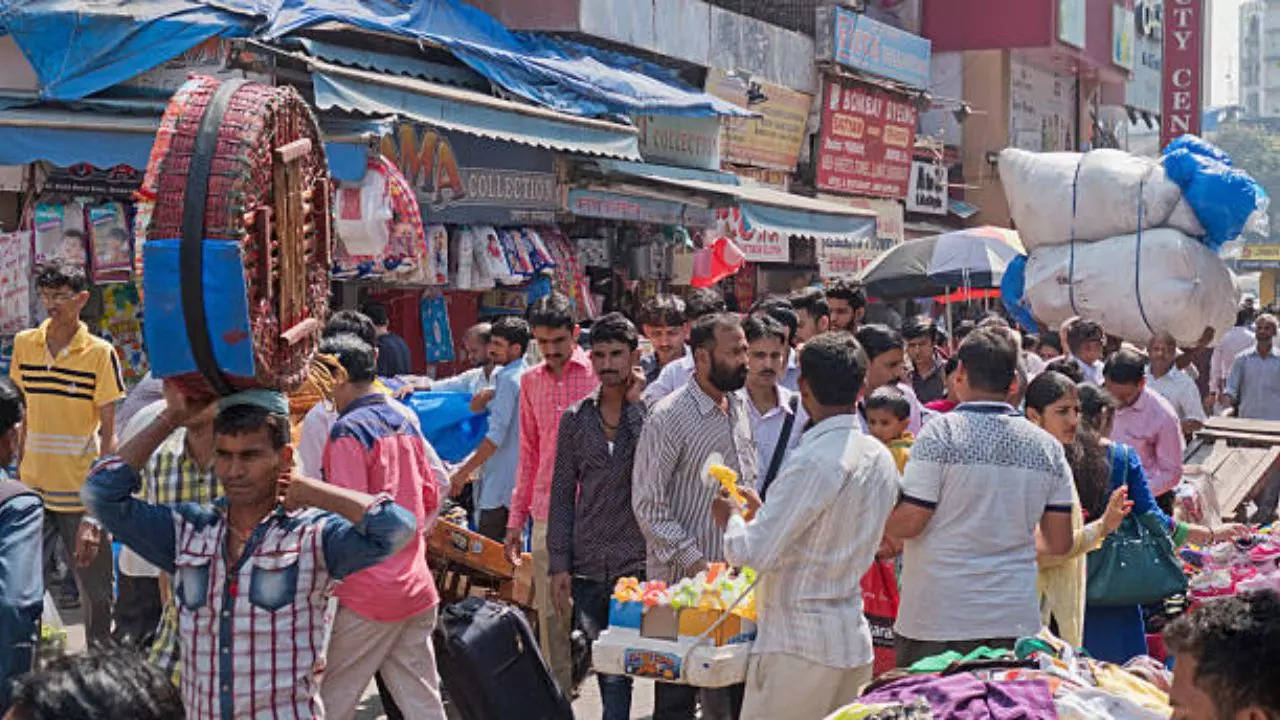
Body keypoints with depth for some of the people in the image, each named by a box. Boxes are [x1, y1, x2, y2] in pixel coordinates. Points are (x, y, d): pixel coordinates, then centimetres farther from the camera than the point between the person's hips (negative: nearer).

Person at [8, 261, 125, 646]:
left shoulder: (100, 353, -7)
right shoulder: (24, 344, 6)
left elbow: (108, 430, -7)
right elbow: (27, 412, 15)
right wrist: (20, 470, 12)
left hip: (81, 493, -4)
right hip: (33, 490, 4)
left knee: (96, 592, 4)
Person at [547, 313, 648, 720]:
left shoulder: (651, 410, -1)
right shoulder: (576, 418, 9)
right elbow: (562, 494, 10)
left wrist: (635, 402, -13)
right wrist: (558, 564, 4)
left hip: (639, 564, -3)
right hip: (588, 570, 3)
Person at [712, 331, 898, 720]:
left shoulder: (814, 460, -19)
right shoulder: (880, 457, 7)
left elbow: (757, 553, -19)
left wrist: (731, 518, 1)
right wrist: (763, 510, 23)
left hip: (799, 645, -8)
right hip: (854, 641, 8)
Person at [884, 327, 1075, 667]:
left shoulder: (940, 432, -9)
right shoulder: (1048, 446, 5)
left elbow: (908, 523, -11)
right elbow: (1059, 543, 8)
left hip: (938, 620, -4)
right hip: (1016, 621, 4)